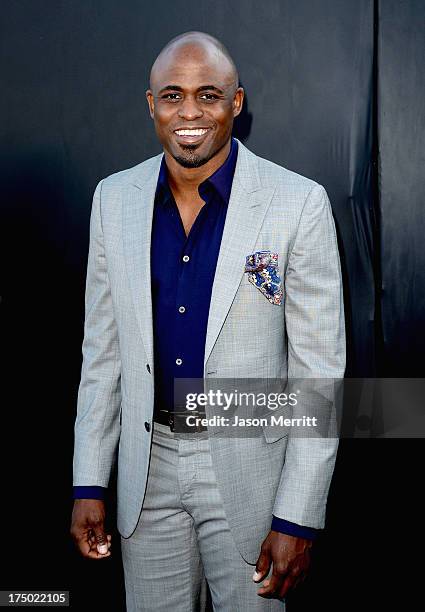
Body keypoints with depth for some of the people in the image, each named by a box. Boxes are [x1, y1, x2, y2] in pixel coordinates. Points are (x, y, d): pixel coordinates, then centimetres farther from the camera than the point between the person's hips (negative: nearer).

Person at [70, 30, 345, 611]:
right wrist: (88, 483, 4)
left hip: (249, 464, -3)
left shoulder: (299, 203, -12)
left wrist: (299, 516, -12)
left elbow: (320, 367, -10)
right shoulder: (114, 198, 0)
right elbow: (103, 349, 6)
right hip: (148, 464, 3)